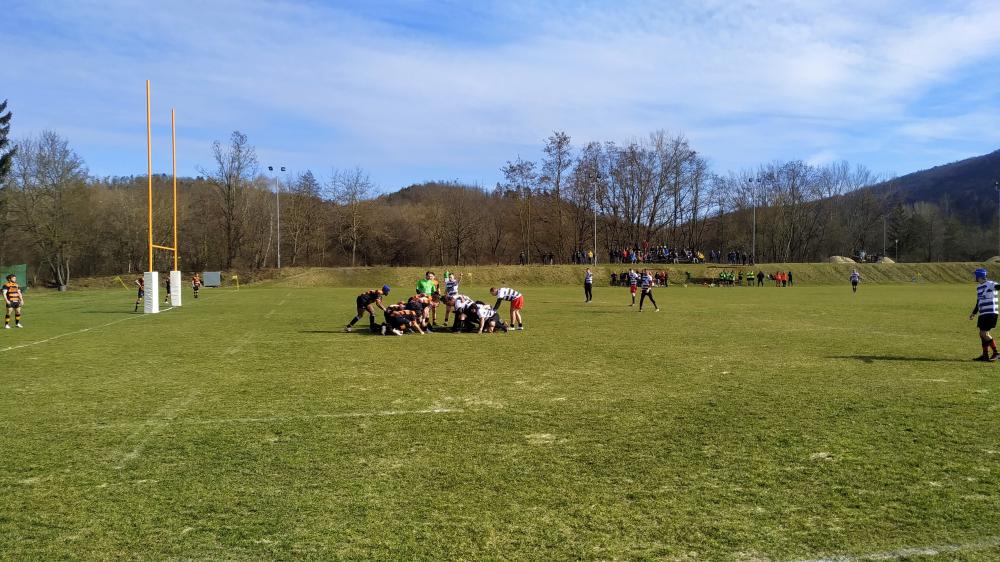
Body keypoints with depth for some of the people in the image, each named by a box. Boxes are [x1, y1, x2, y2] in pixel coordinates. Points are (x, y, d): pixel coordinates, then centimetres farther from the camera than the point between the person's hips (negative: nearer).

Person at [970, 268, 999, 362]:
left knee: (984, 333, -10)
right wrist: (974, 313, 28)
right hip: (983, 314, 9)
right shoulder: (979, 288, 16)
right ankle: (985, 355, 16)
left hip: (990, 313, -9)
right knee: (982, 334, 9)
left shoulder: (990, 284, -10)